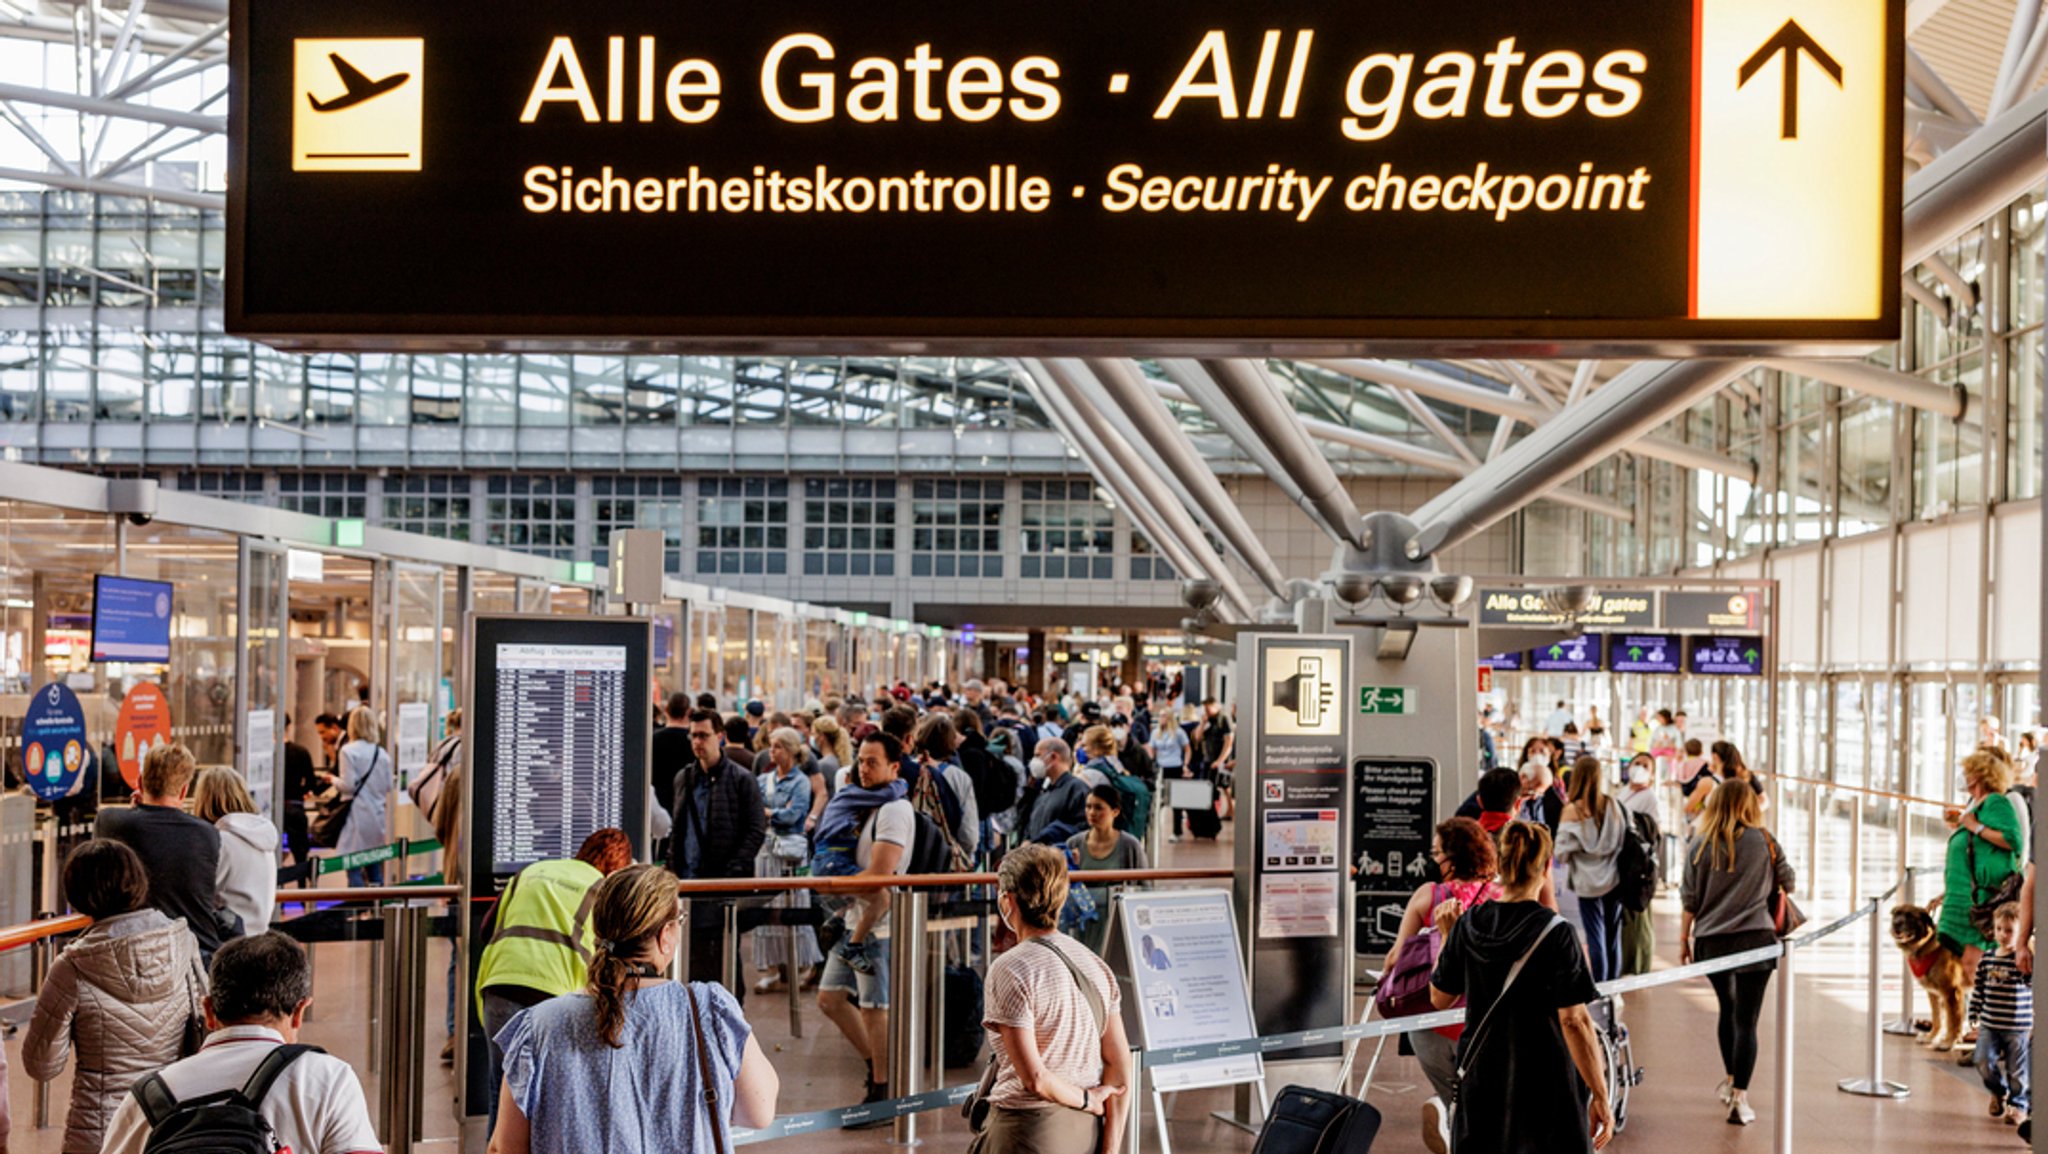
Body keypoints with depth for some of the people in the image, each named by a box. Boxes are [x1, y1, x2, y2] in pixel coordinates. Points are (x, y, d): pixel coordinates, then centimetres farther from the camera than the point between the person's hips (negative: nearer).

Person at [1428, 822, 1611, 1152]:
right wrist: (1600, 1098, -11)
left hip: (1480, 1081, 5)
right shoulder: (1555, 933, -14)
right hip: (1545, 1086, -5)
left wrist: (1445, 936, 21)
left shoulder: (1468, 926, -1)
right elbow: (1574, 1021, -16)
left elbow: (1440, 998, 10)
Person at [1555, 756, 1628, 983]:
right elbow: (1627, 841, 2)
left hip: (1588, 883, -3)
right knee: (1613, 937, 13)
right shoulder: (1614, 806, -4)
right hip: (1614, 880, 3)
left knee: (1596, 940, 4)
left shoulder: (1572, 811, -14)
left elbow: (1563, 853, -12)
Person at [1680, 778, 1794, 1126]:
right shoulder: (1763, 842, -1)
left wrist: (1684, 939, 11)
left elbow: (1689, 899, 2)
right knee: (1746, 1020, -2)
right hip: (1755, 938, -2)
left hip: (1711, 940, 2)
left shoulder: (1700, 845, 1)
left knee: (1727, 1008, 23)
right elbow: (1788, 881, 12)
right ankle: (1739, 1099, -6)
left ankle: (1731, 1080, 35)